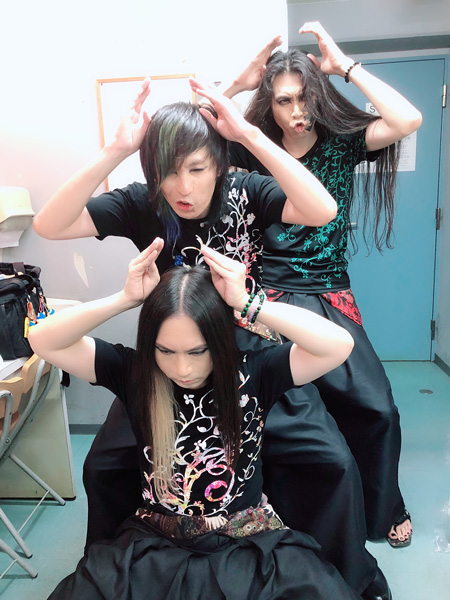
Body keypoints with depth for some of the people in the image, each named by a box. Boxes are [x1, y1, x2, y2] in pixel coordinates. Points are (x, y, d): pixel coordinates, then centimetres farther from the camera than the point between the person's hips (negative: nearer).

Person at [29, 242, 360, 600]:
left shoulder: (254, 374, -12)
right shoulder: (135, 374, -8)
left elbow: (339, 345, -23)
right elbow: (44, 341, -12)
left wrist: (247, 303, -28)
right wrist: (126, 299, -25)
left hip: (249, 540, -1)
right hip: (155, 542, 2)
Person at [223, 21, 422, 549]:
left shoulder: (341, 144, 5)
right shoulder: (256, 151, 6)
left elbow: (408, 120, -11)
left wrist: (345, 65, -6)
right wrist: (237, 85, -5)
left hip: (330, 300, 1)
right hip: (269, 301, 0)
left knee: (377, 408, -5)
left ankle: (383, 510, 25)